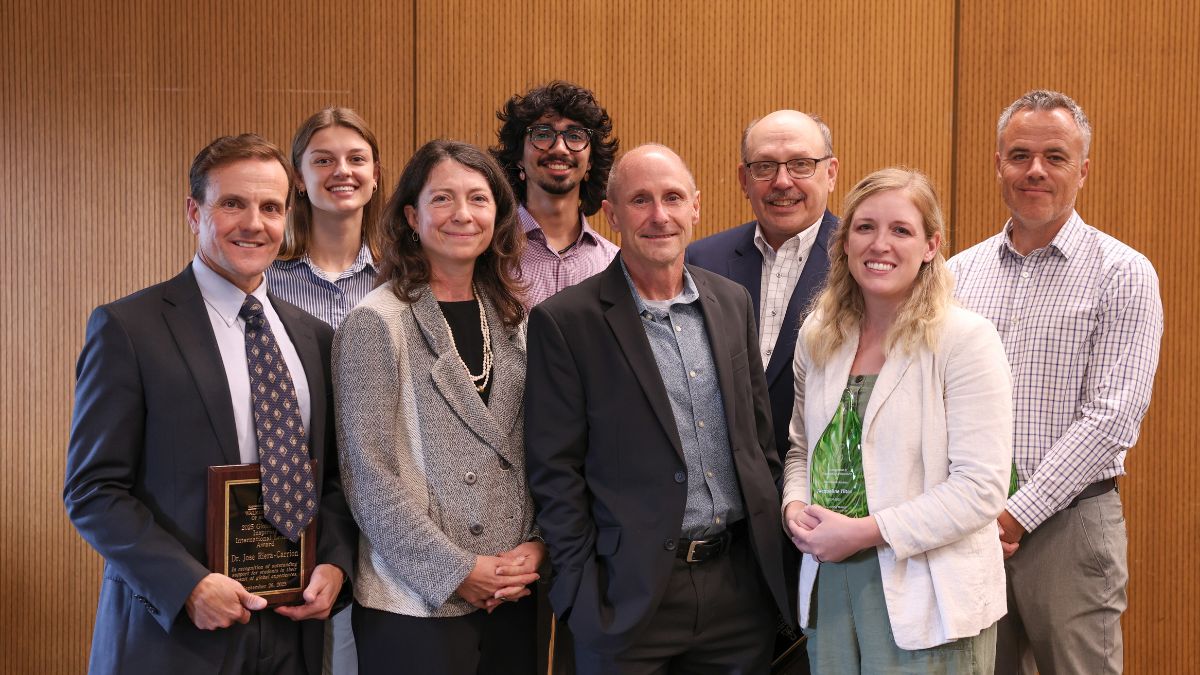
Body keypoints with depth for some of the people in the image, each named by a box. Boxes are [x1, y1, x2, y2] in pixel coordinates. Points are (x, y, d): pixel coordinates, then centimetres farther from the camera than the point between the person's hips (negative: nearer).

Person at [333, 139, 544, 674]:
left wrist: (537, 546, -3)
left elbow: (532, 451, 11)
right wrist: (456, 571, -12)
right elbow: (367, 474, -11)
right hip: (416, 603, -5)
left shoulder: (511, 318, 8)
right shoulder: (377, 321, -8)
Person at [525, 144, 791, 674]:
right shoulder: (565, 320, -8)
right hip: (630, 596, -4)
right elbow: (555, 470, -7)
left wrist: (770, 545, 9)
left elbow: (759, 436, 13)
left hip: (739, 585, 4)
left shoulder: (733, 302, 7)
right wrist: (585, 588, -9)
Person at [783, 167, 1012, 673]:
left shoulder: (966, 339, -11)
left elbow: (980, 489, -16)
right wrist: (795, 507, -4)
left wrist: (864, 532, -18)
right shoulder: (818, 335, 6)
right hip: (827, 587, 5)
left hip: (926, 601, -5)